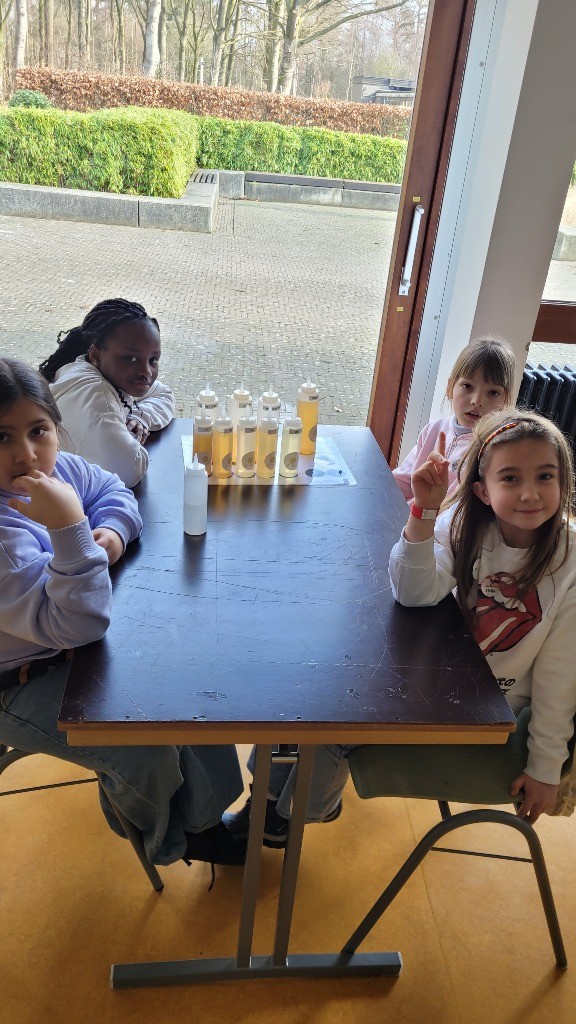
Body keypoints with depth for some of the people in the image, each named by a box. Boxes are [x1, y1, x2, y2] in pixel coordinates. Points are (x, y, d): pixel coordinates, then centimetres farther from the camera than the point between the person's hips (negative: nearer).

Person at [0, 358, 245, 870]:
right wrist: (71, 530, -46)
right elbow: (73, 625, -37)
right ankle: (162, 836, 24)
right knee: (145, 751, -14)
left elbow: (112, 489, 10)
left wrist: (112, 530, -12)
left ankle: (200, 820, 26)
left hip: (76, 646, 8)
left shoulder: (60, 468, -12)